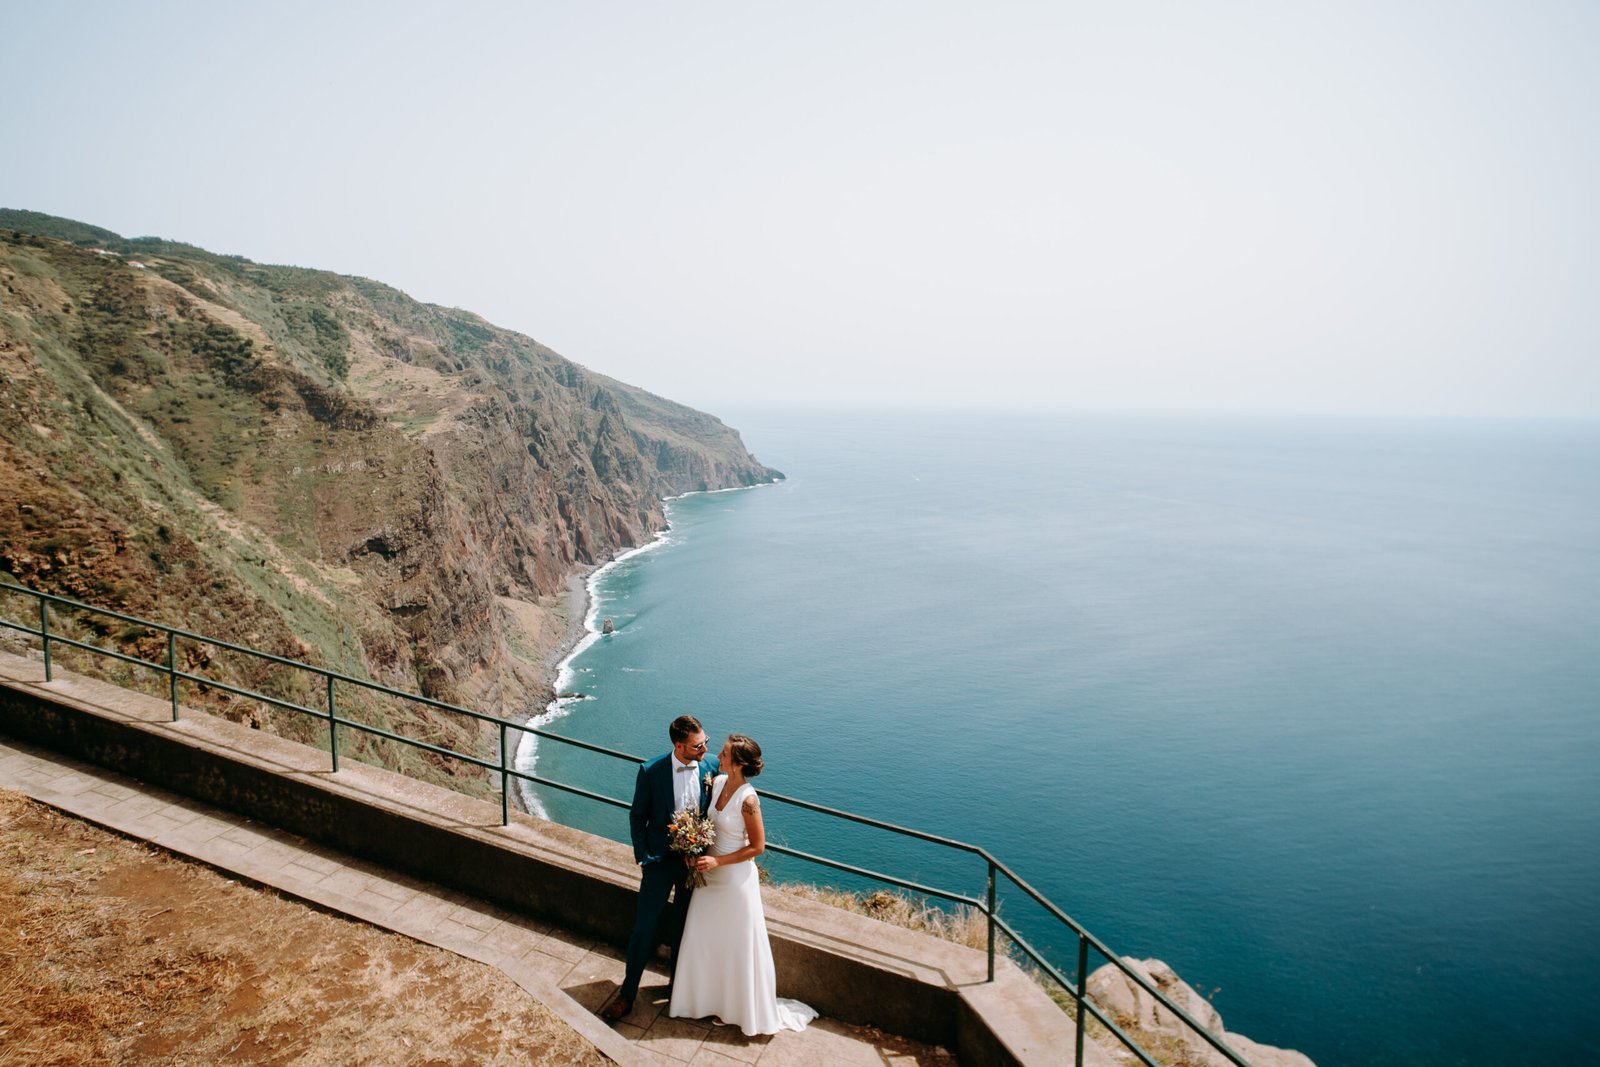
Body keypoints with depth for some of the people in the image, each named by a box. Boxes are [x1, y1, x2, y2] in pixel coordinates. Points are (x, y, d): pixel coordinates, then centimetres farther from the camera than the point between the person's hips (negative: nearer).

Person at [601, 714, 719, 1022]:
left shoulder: (711, 768, -11)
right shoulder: (651, 771, -17)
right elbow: (637, 816, -5)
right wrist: (643, 858, -7)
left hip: (696, 859, 2)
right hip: (661, 859, -2)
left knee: (684, 927, 19)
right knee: (643, 929, 4)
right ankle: (627, 994, 21)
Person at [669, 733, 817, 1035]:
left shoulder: (748, 799, -27)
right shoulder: (717, 783, -6)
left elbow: (757, 846, -19)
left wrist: (718, 861, -20)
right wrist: (697, 851, -5)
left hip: (735, 877, -7)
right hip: (710, 873, 7)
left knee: (738, 945, 11)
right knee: (702, 938, 21)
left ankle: (747, 1009, 32)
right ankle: (705, 996, 43)